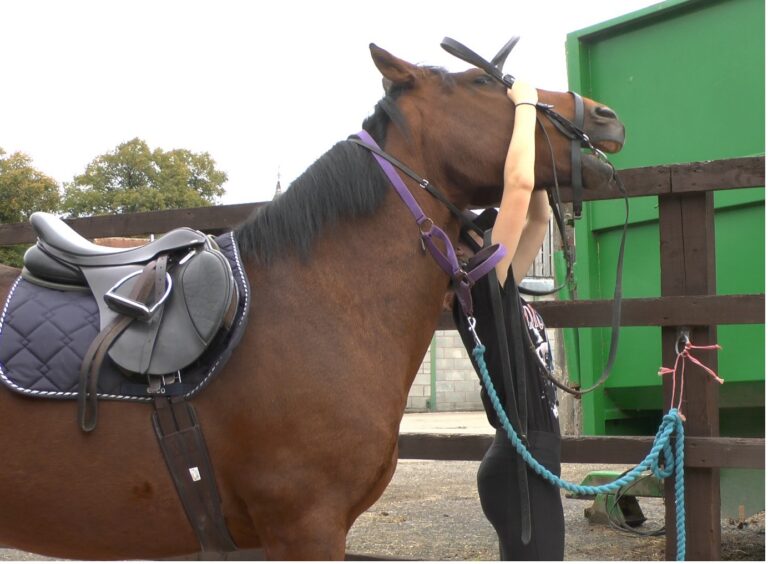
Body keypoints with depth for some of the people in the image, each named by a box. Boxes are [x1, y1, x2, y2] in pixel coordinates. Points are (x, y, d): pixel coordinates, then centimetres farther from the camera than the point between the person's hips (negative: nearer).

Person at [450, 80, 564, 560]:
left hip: (529, 465, 10)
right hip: (521, 469, -10)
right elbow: (519, 186, -21)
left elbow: (538, 218, 19)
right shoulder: (483, 292, -14)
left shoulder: (501, 294, 11)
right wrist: (526, 105, -11)